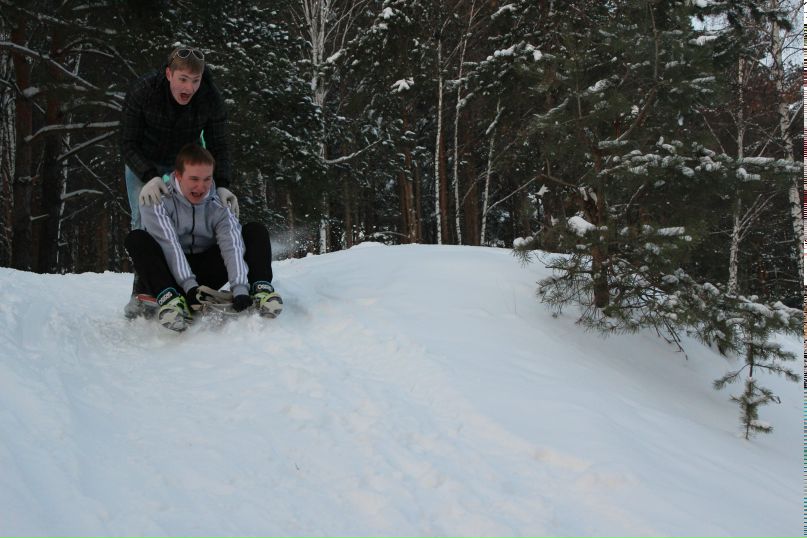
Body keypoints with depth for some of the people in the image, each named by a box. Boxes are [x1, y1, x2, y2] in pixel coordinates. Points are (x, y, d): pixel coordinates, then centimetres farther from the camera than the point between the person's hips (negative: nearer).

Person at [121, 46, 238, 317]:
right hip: (143, 163, -2)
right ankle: (141, 291, -6)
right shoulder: (142, 91, -30)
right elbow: (128, 144, -27)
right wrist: (149, 177, -44)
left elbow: (218, 147, -18)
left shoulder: (211, 99, -26)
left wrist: (222, 185, -35)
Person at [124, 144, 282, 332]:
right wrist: (189, 286, -39)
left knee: (256, 231, -11)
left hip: (206, 274, 2)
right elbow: (168, 245, -26)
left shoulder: (219, 205, -5)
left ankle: (261, 289, -33)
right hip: (172, 275, -2)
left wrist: (240, 289, -38)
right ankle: (169, 298, -45)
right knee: (136, 238, -28)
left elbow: (233, 245, -21)